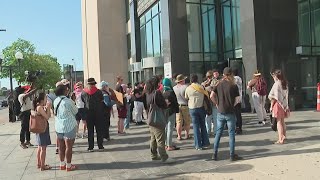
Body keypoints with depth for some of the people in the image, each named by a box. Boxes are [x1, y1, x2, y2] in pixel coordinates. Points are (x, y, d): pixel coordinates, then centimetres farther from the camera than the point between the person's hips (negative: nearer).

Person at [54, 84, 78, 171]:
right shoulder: (68, 101, -18)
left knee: (61, 147, 15)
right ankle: (68, 166, 13)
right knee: (68, 147, 4)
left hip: (58, 127, 7)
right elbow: (75, 111, -5)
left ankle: (62, 164, 26)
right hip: (69, 127, -6)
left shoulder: (56, 101, 1)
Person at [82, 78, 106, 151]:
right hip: (98, 113, -1)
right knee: (99, 130, 8)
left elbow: (82, 102, 3)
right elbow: (102, 101, 1)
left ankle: (90, 147, 9)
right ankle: (100, 146, 10)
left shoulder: (83, 93, -4)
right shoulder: (99, 92, -7)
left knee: (90, 131, 7)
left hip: (88, 113, 1)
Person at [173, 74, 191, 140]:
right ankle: (186, 135, 17)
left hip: (177, 107, 3)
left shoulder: (174, 88, 0)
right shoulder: (186, 87, -13)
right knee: (187, 122, 10)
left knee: (179, 122, 7)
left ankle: (179, 136, 10)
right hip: (185, 106, -3)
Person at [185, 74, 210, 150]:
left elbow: (186, 98, 4)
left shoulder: (188, 89, -5)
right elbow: (206, 95, 1)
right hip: (201, 107, 1)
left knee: (196, 126, 5)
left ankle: (198, 145, 6)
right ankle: (205, 143, 21)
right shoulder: (201, 87, -4)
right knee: (203, 125, 15)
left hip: (192, 109, -1)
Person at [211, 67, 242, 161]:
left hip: (220, 112, 3)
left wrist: (217, 104, 7)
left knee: (218, 133, 11)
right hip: (230, 113, -3)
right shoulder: (233, 86, -6)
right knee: (231, 134, 6)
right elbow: (237, 100, -8)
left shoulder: (218, 84, 1)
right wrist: (232, 105, 8)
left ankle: (215, 154, 14)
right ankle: (232, 155, 11)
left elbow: (212, 96, -5)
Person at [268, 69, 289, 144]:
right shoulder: (285, 84, 7)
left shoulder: (276, 84, -14)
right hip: (284, 104, 7)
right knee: (282, 121, 18)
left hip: (278, 104, -7)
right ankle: (284, 135, 28)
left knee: (279, 122, -2)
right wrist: (286, 105, 14)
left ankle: (280, 139, -1)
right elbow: (286, 95, 8)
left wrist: (271, 106, -5)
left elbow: (273, 97, -13)